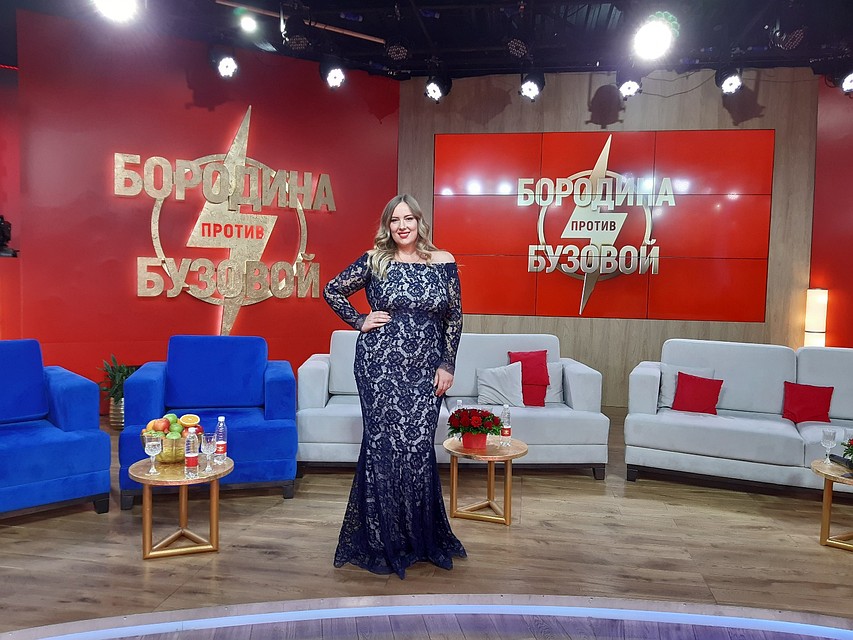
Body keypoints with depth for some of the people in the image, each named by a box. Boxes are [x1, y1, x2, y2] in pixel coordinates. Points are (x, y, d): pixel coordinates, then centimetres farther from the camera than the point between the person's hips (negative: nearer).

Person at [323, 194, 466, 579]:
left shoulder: (443, 262, 5)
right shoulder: (374, 261, 2)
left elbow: (455, 317, 8)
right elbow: (332, 291, 12)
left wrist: (447, 365, 3)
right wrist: (359, 321, 1)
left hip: (425, 369, 1)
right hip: (381, 364, -1)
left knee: (418, 446, 2)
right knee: (383, 444, 0)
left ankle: (423, 538, 22)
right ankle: (382, 541, 16)